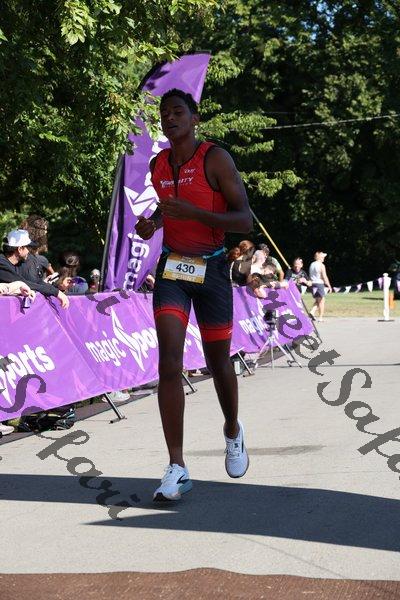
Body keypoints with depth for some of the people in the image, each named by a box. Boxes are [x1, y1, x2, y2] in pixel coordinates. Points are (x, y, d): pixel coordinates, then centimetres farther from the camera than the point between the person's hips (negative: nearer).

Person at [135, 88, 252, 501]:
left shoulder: (215, 159, -9)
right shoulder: (157, 165, 7)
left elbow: (245, 221, -14)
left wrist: (193, 213, -26)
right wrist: (152, 223, 5)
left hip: (211, 269, -3)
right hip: (171, 269, 3)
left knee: (218, 362, 10)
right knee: (169, 362, -13)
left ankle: (233, 431, 41)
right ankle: (176, 468, -14)